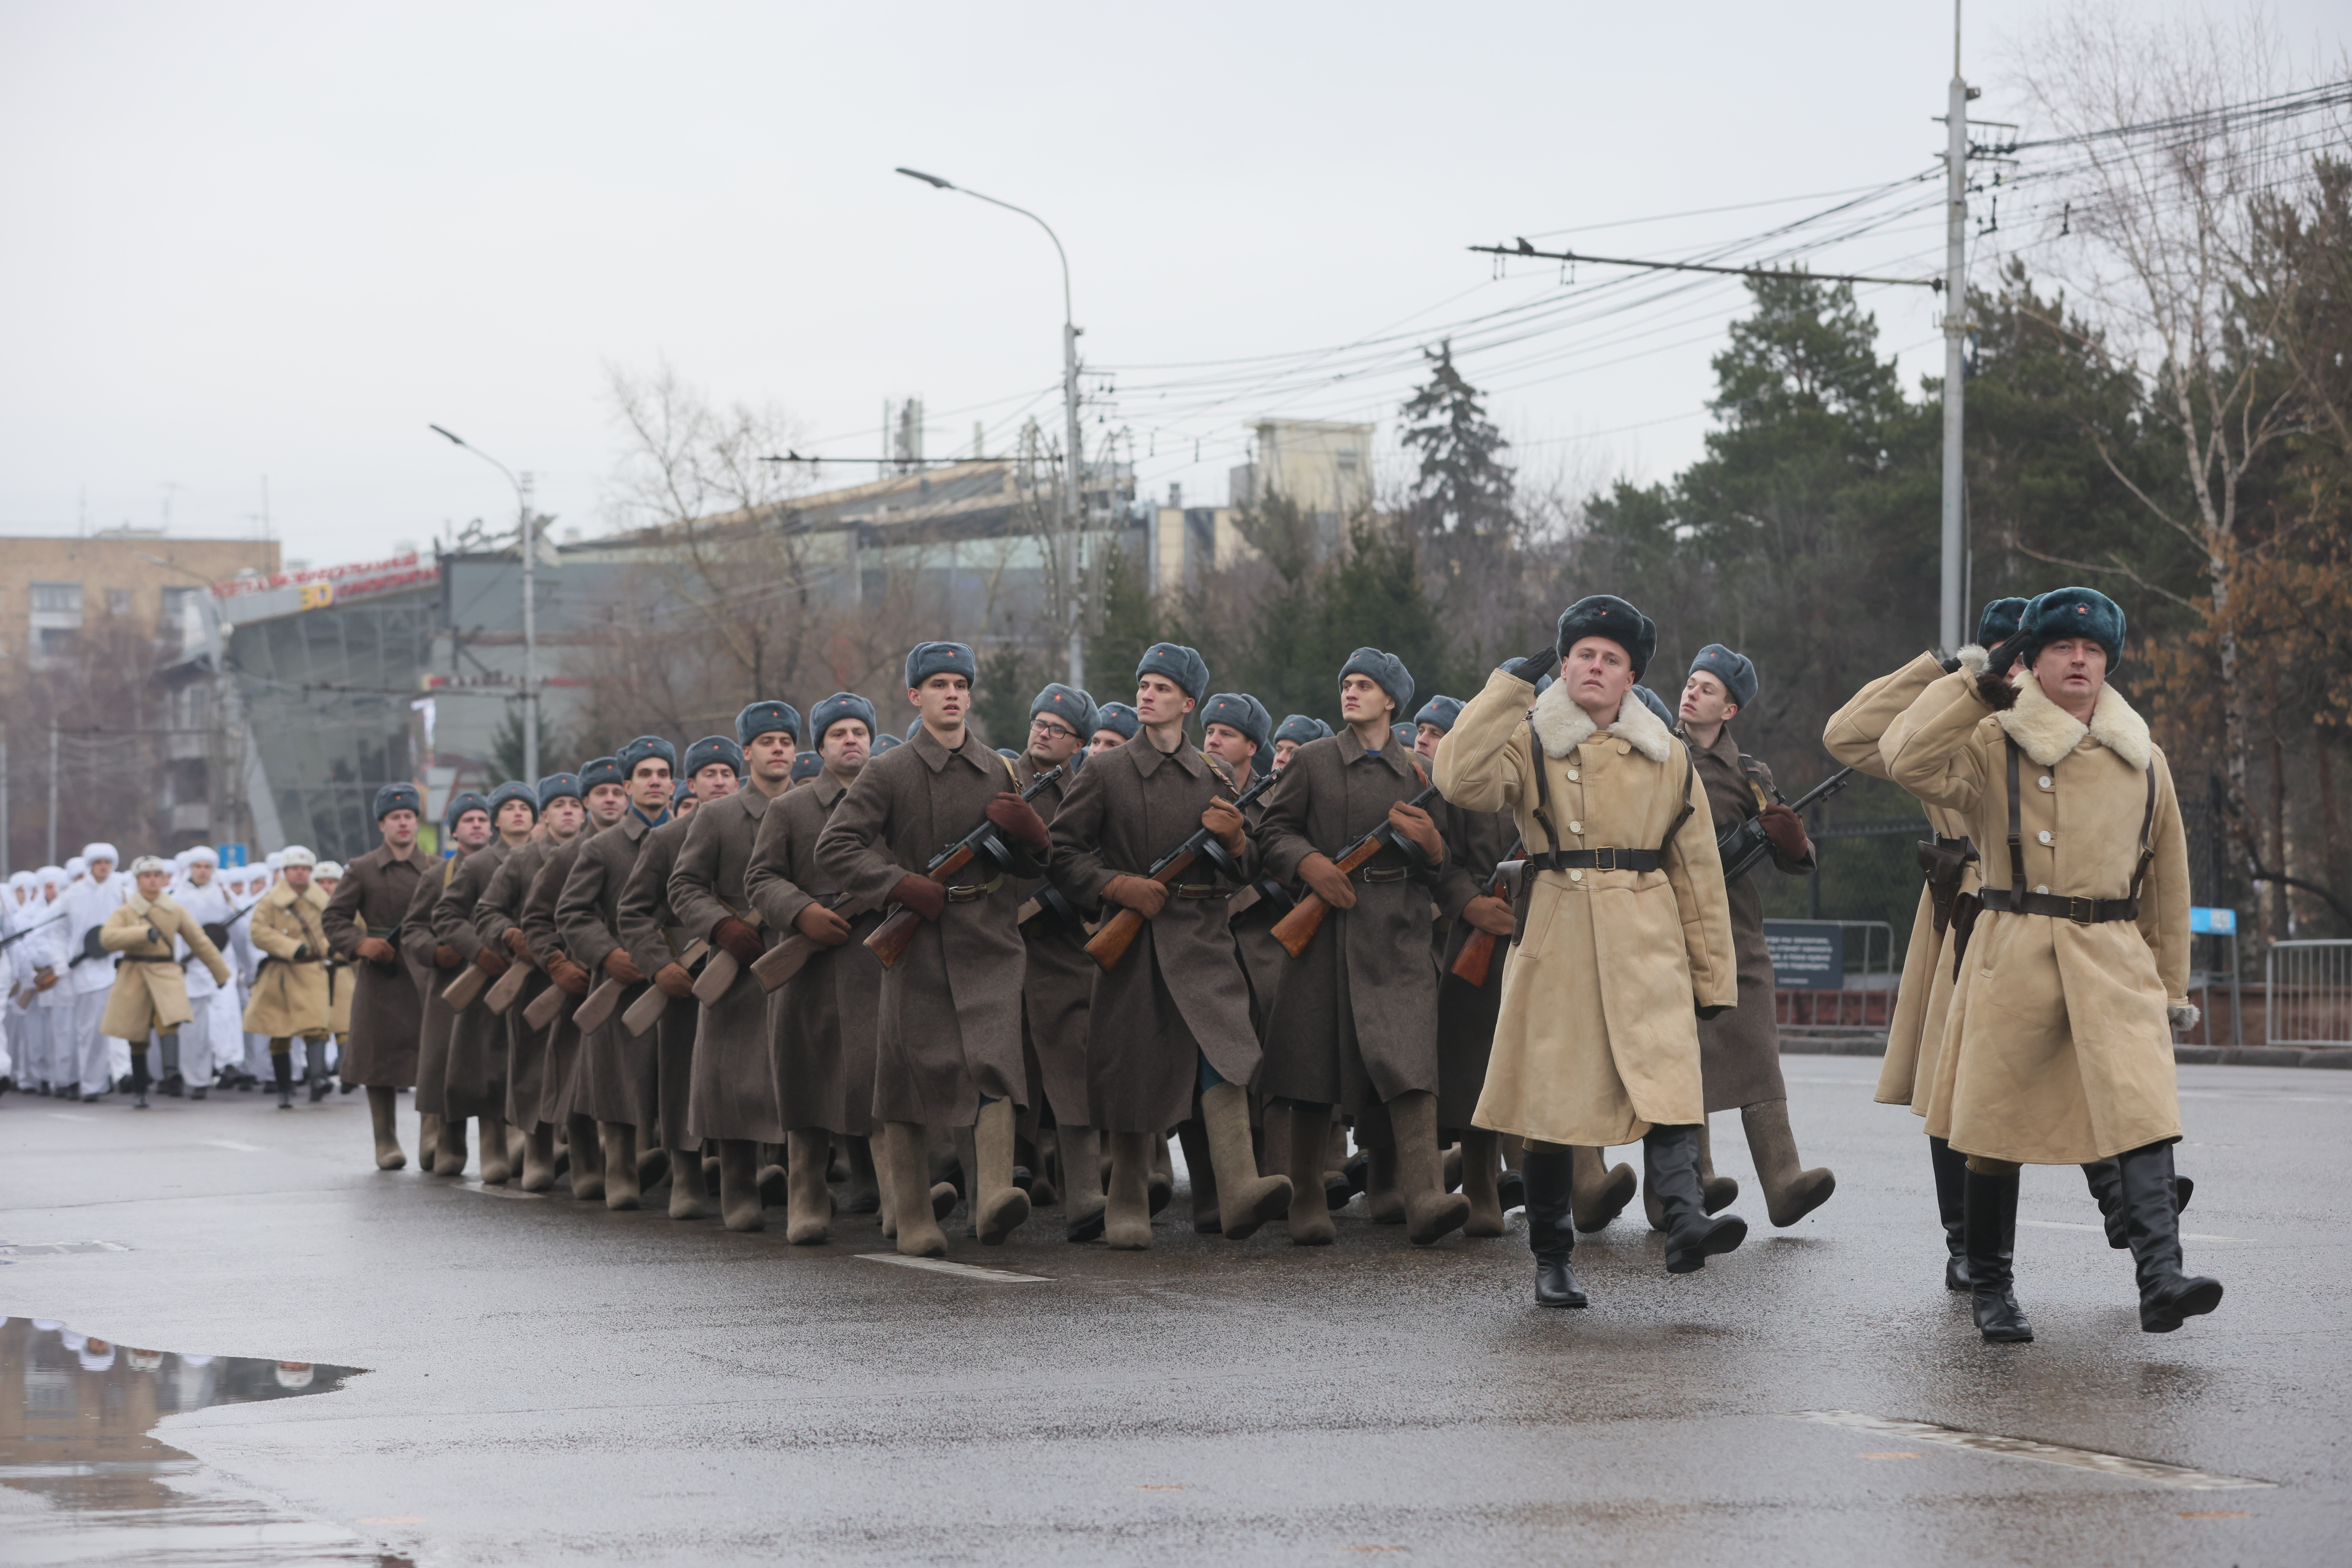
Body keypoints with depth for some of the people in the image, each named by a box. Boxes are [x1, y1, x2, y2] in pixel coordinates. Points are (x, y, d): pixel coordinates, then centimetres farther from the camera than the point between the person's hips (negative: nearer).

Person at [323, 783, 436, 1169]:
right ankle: (386, 1141, 9)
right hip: (380, 977, -1)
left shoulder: (436, 869, 9)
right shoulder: (362, 870, 5)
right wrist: (360, 944, -10)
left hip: (426, 974, 1)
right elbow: (333, 917, 6)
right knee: (381, 1060, 1)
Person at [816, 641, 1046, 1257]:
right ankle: (915, 1222, 10)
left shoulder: (999, 773, 12)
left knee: (994, 1064, -18)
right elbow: (834, 848, -6)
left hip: (989, 947, 1)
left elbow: (1030, 866, 18)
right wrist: (904, 888, -15)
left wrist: (1030, 831, -5)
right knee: (910, 1079, 1)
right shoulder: (887, 774, 2)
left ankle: (994, 1197, -30)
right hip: (916, 946, -1)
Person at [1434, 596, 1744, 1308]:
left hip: (1647, 948, 1)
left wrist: (1714, 975, 10)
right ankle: (1552, 1260, 12)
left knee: (1668, 1077, -20)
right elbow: (1461, 780, -18)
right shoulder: (1530, 744, 4)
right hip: (1556, 947, -1)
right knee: (1551, 1097, 1)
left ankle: (1686, 1219, -33)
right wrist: (1513, 684, -15)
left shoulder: (1667, 758, 11)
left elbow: (1698, 870, 13)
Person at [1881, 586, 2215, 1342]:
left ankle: (2161, 1279, -27)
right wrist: (1982, 684, -12)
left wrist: (2171, 989, 19)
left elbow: (2167, 884, 18)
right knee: (1997, 1128, 2)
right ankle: (1991, 1290, 17)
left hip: (2116, 965, 2)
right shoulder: (1994, 746, 3)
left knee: (2143, 1111, -17)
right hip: (2014, 959, -2)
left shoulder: (2143, 763, 12)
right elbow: (1910, 761, -16)